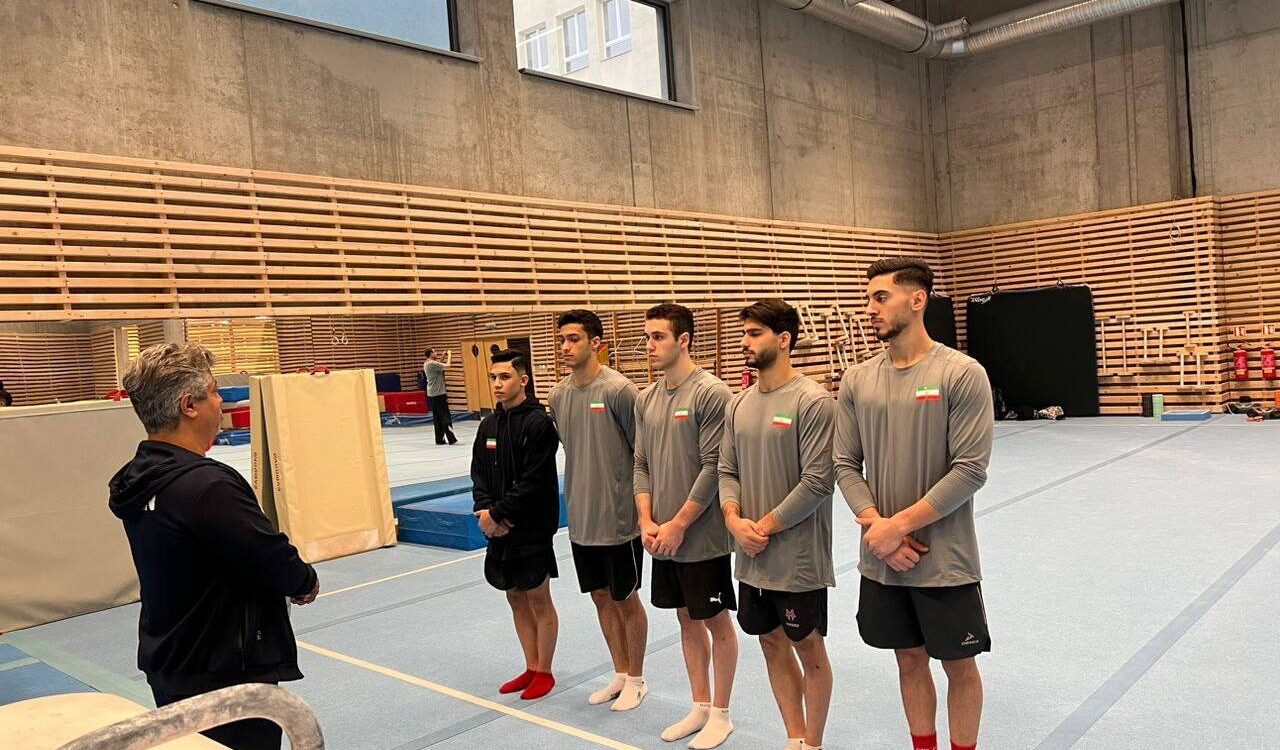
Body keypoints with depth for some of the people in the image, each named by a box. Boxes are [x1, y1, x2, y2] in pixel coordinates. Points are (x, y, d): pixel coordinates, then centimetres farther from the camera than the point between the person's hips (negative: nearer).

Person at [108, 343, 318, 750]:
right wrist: (307, 581, -3)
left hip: (168, 668, 9)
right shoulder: (206, 486, -29)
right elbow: (277, 561, -25)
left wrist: (291, 579, -2)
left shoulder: (138, 479, 1)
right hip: (225, 676, -9)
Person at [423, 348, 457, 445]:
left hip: (432, 394, 10)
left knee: (437, 417, 11)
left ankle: (439, 439, 13)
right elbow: (448, 365, -20)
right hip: (438, 393, -10)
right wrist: (449, 354, -6)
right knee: (445, 416, -7)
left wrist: (443, 357, 15)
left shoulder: (427, 364, 11)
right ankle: (451, 439, -8)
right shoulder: (432, 363, -18)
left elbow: (439, 365, 24)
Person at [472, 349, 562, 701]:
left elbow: (533, 481, -19)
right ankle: (531, 668, 30)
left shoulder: (538, 423, -14)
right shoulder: (489, 425, 8)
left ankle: (544, 672, 21)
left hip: (532, 527, -7)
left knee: (539, 599, 6)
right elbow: (479, 473, 9)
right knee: (515, 598, 15)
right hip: (499, 527, 7)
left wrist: (498, 514, -16)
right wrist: (484, 510, -8)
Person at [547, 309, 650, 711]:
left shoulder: (618, 389, -16)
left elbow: (643, 451, -12)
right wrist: (576, 500, 12)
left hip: (619, 517, -6)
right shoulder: (558, 395, 3)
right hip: (581, 519, 6)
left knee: (626, 599, 8)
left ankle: (636, 679, 27)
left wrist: (642, 506, -10)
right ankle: (620, 674, 34)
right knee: (601, 597, 17)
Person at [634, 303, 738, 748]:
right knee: (687, 619, 17)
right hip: (662, 537, 7)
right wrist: (646, 522, -3)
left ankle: (721, 714, 24)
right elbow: (642, 465, 9)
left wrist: (678, 524, -14)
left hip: (703, 536, -6)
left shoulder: (712, 393, -14)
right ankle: (700, 706, 32)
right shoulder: (646, 400, 6)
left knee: (716, 622, 8)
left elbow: (713, 468, -16)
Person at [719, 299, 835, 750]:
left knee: (808, 649, 8)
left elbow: (817, 481, -17)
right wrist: (735, 519, -8)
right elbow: (727, 470, 9)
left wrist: (766, 526, -14)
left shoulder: (812, 401, -14)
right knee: (772, 645, 16)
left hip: (798, 556, -6)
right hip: (751, 558, 7)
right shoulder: (738, 404, 7)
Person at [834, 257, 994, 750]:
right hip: (880, 560, 4)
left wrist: (900, 524, -17)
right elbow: (846, 465, 3)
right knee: (910, 660, 18)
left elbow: (970, 471, -15)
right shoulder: (856, 381, 2)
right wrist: (878, 528, -11)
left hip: (945, 560, -4)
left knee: (959, 666, 11)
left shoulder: (962, 375, -12)